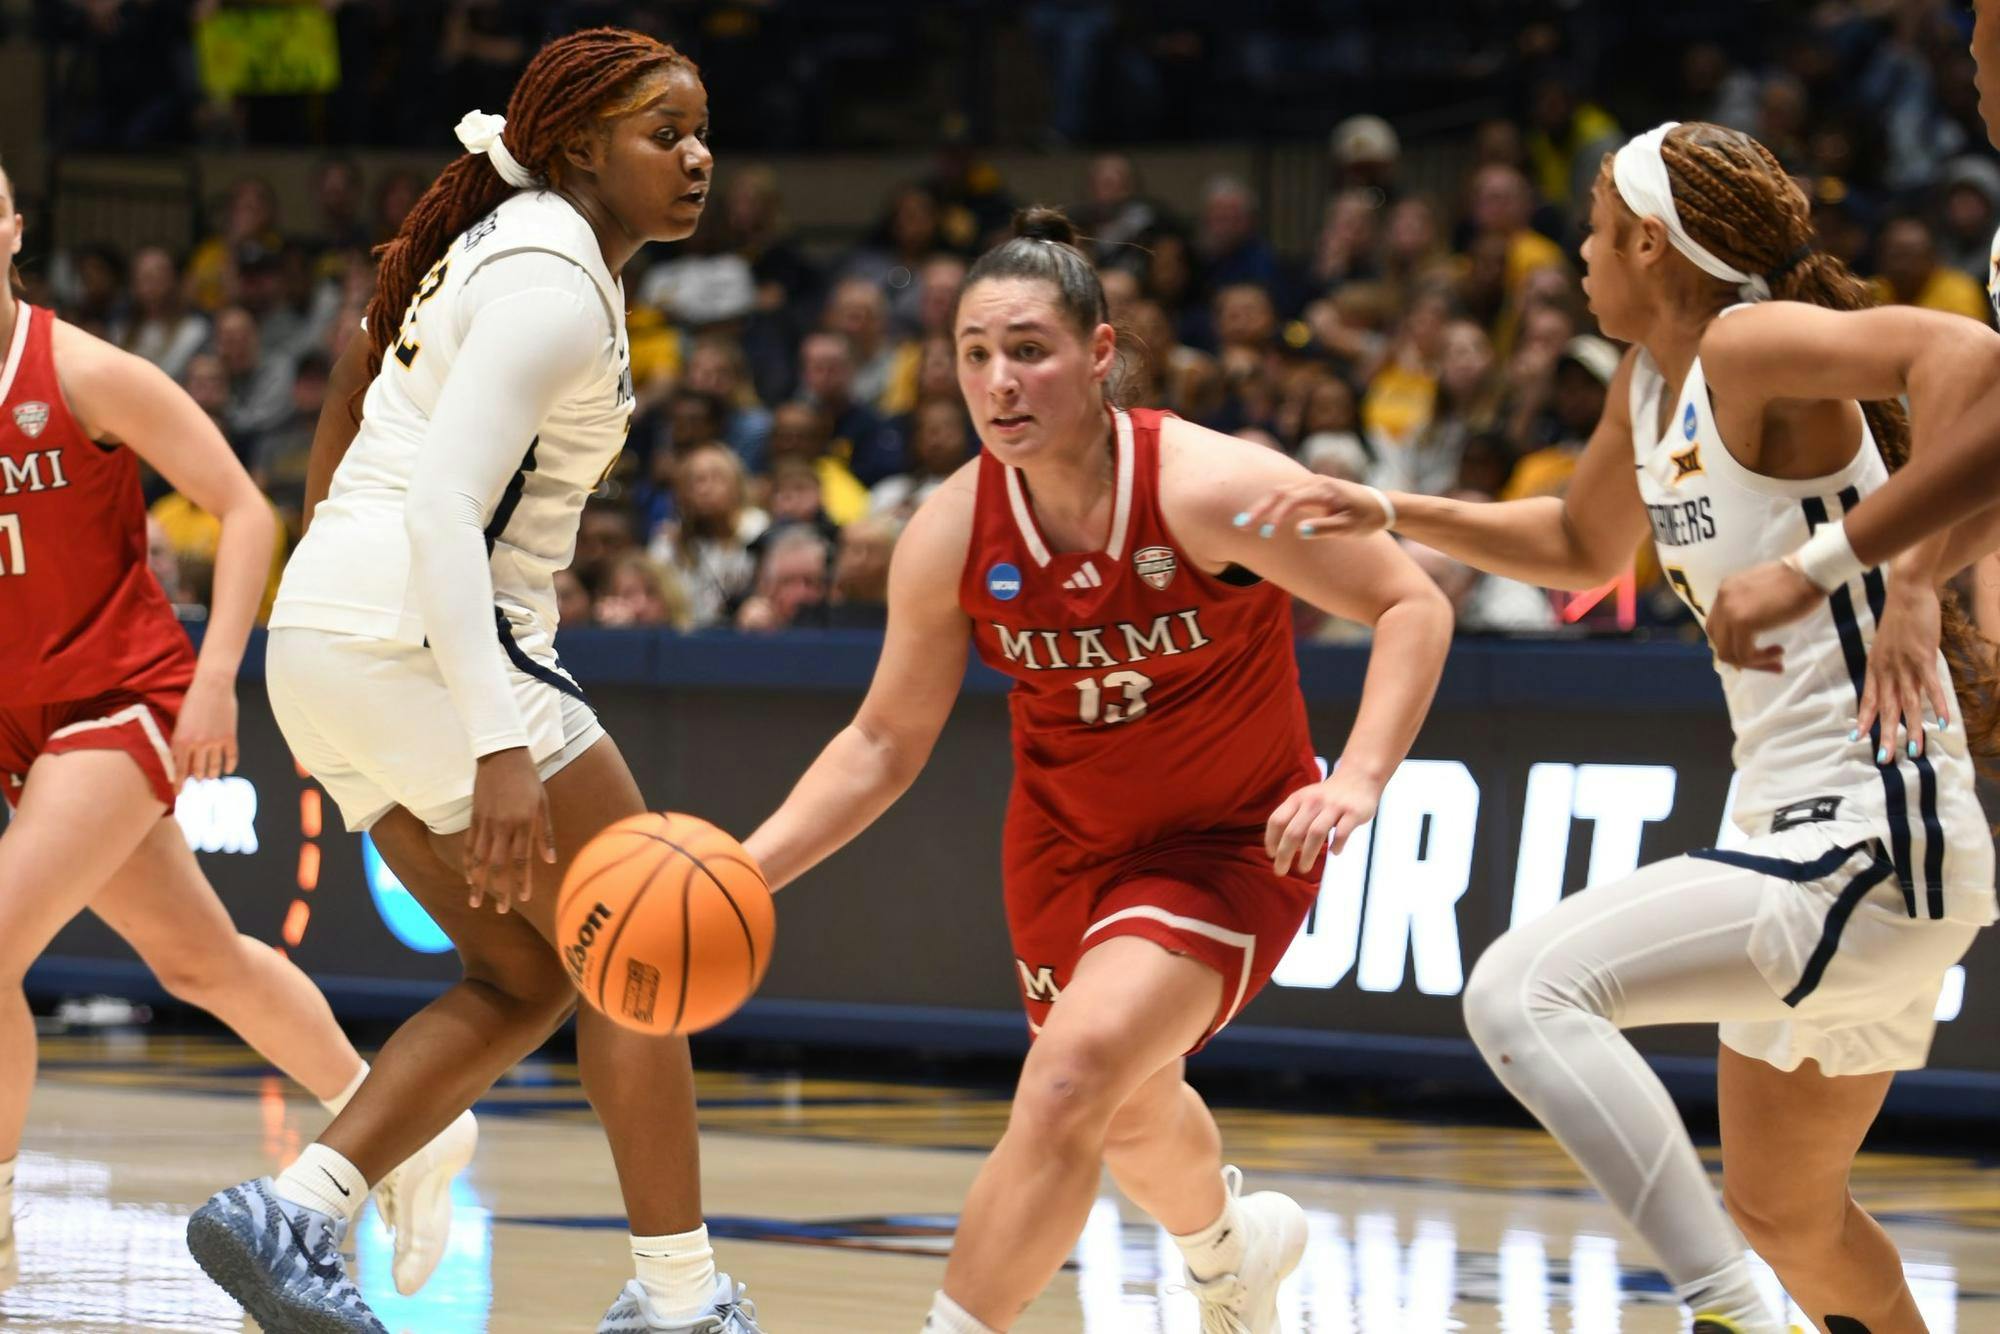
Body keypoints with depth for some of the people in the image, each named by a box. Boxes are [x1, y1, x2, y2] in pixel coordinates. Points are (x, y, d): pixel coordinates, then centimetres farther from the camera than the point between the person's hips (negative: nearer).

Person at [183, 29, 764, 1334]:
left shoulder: (504, 244, 17)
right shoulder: (557, 285, -14)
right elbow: (442, 505, -24)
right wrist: (502, 749, -30)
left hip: (326, 639, 10)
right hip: (422, 636, -10)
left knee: (523, 979, 13)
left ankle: (291, 1211, 0)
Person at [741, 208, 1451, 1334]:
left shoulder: (1209, 490, -28)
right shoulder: (951, 535, -17)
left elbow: (1413, 607, -19)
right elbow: (886, 744, -5)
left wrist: (1357, 782, -33)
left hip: (1229, 845, -5)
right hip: (1067, 841, 5)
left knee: (1074, 1078, -26)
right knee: (1131, 1115, 25)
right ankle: (1232, 1242, 61)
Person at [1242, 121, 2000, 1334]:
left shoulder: (1748, 347, -13)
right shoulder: (1652, 385, 14)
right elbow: (1584, 547, 33)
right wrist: (1393, 516, 22)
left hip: (1869, 850, -10)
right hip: (1806, 839, 10)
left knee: (1525, 993, -23)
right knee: (1784, 1217, 25)